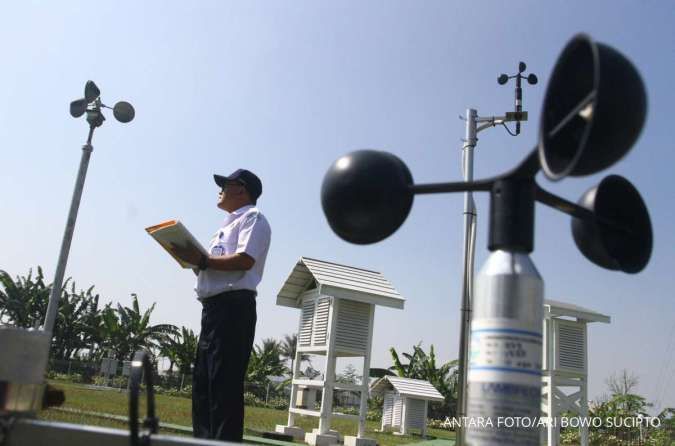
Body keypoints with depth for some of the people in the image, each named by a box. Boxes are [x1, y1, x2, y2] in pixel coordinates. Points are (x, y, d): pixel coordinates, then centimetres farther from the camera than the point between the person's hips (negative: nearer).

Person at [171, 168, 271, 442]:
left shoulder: (252, 218, -1)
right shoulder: (230, 224, 29)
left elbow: (245, 260, -17)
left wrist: (202, 260, -14)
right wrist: (194, 260, 10)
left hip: (233, 307, -10)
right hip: (213, 307, 10)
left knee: (225, 383, -13)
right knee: (201, 382, 10)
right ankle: (203, 440, 16)